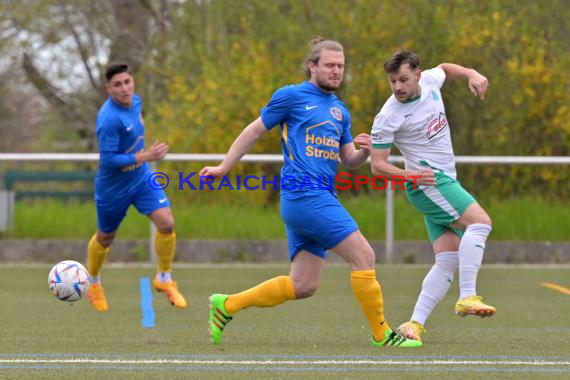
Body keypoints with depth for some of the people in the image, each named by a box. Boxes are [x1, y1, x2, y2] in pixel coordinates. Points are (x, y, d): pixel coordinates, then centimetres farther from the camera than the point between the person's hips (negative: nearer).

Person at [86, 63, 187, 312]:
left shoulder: (135, 101, -5)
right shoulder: (109, 118, -30)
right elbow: (108, 159, -31)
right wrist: (145, 156, -34)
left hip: (141, 178, 6)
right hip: (113, 187, -6)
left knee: (166, 223, -11)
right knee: (105, 238, 14)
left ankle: (164, 279, 9)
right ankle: (93, 285, 41)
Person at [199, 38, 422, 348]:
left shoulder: (340, 110, 21)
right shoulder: (292, 96, 0)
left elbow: (348, 161, 23)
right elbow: (255, 130, 7)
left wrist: (364, 151, 0)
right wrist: (224, 167, 11)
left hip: (321, 197, 8)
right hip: (304, 193, -8)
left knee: (303, 286, 7)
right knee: (364, 256, -11)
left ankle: (227, 304, 17)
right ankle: (381, 334, -3)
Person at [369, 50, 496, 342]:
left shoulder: (429, 82, 4)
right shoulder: (388, 117, -14)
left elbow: (444, 68, 28)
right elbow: (377, 164, -12)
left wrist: (471, 74, 10)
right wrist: (410, 175, -28)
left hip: (444, 182, 8)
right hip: (427, 183, -8)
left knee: (448, 260, -1)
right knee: (480, 221, -25)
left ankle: (415, 324, -5)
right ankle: (467, 297, -30)